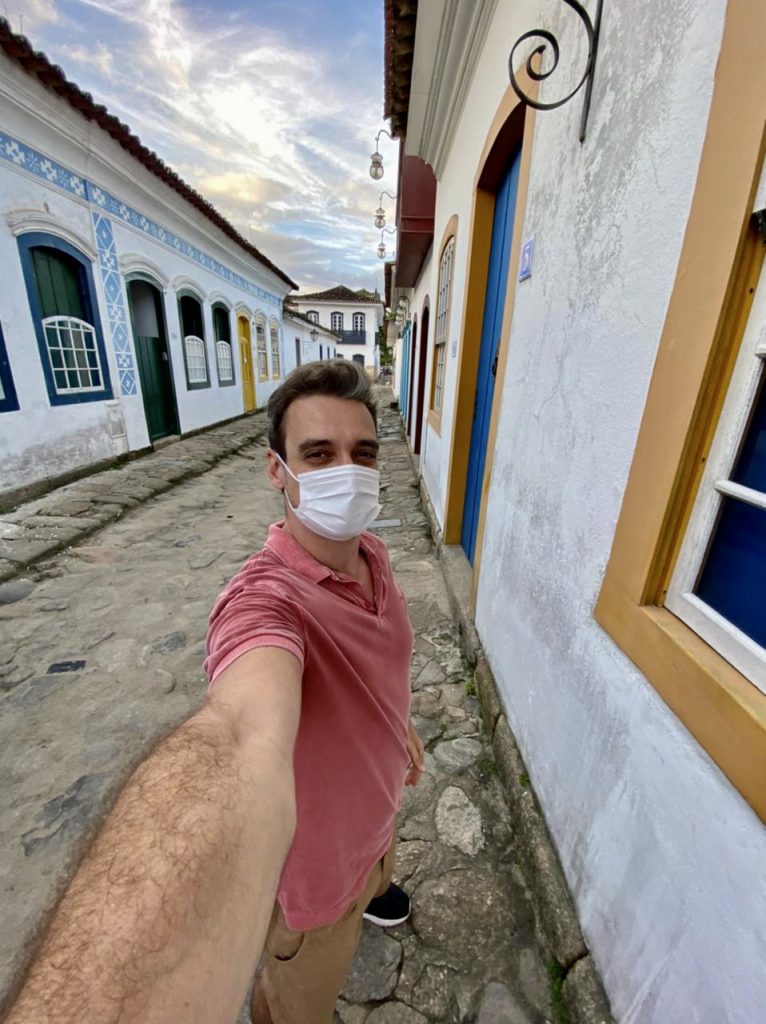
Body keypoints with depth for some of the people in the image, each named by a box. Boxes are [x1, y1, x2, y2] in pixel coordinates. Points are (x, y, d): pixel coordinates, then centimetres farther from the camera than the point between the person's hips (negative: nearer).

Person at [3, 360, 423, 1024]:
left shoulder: (373, 552, -14)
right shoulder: (265, 601, -41)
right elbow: (242, 742, -62)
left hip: (379, 804, 8)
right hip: (316, 865, -7)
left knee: (375, 871, 42)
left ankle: (371, 890, 78)